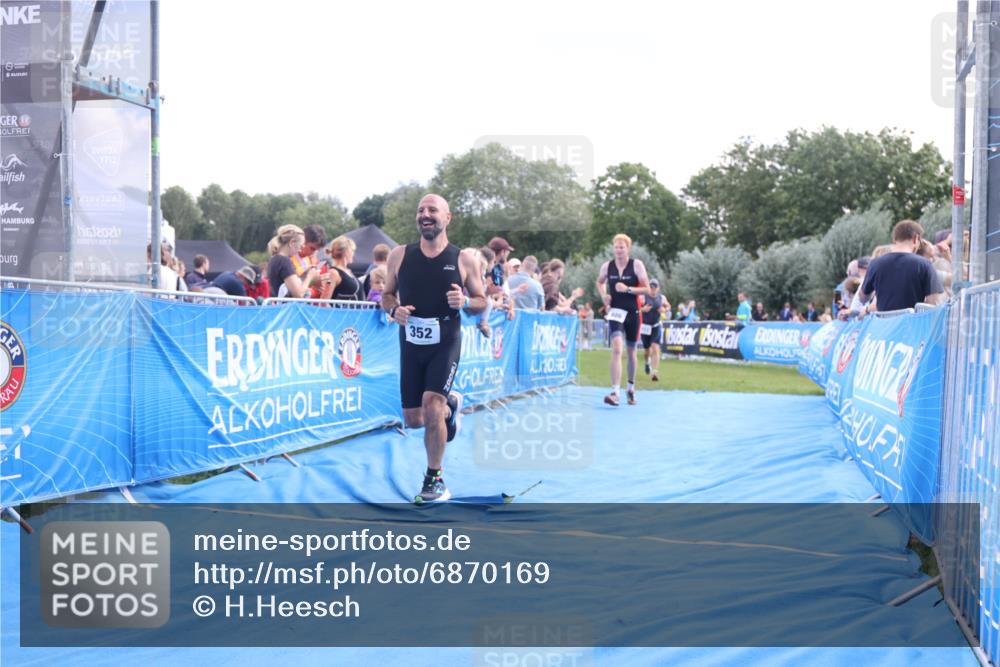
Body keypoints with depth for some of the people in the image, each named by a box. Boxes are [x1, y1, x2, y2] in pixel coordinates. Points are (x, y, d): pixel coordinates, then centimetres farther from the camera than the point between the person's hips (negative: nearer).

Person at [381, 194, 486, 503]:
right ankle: (450, 404, 43)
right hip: (411, 345, 3)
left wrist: (464, 302, -19)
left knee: (432, 406, -20)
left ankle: (434, 479, 0)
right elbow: (387, 295, 11)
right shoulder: (399, 256, 1)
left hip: (445, 345, -3)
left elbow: (482, 302, 4)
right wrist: (394, 309, -12)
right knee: (413, 419, 8)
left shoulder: (464, 259, -4)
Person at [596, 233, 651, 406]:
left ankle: (631, 387, 34)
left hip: (632, 313, 0)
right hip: (615, 312, 0)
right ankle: (615, 392, -23)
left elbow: (647, 289, -6)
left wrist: (628, 289, -20)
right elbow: (600, 282, 20)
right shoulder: (607, 266, 0)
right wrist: (604, 295, 1)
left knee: (631, 351, 13)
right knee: (616, 349, -17)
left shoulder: (636, 265, -5)